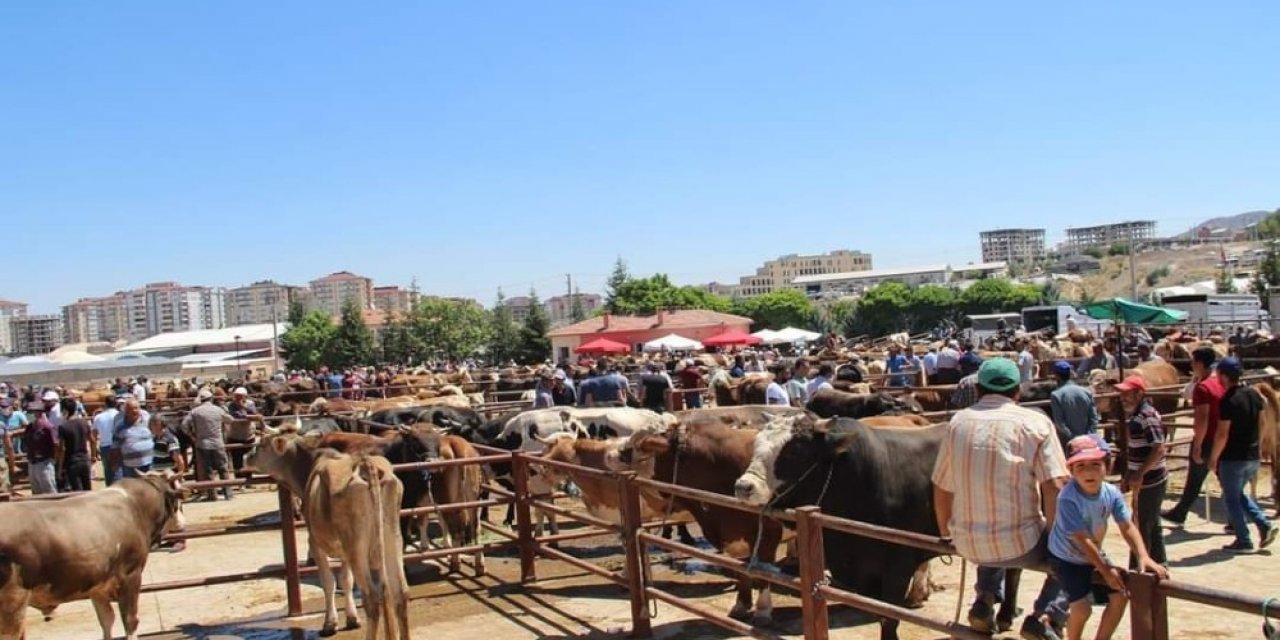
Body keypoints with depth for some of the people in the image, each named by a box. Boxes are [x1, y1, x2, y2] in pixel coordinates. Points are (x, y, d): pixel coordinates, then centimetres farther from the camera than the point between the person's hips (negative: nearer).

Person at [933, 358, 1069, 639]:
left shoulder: (958, 422, 5)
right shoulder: (1035, 422, -4)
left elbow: (942, 489, 10)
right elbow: (1054, 487, -12)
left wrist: (946, 535, 25)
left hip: (968, 546, 4)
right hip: (1021, 545, -4)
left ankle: (985, 599, 16)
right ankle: (1047, 615, 2)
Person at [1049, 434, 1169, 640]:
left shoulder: (1112, 493, -15)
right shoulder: (1068, 499, -32)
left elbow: (1127, 527, -12)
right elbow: (1081, 539, -28)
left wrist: (1143, 557, -26)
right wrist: (1105, 570, -22)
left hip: (1094, 554, 6)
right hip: (1066, 559, -6)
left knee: (1120, 595, 2)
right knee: (1082, 606, -15)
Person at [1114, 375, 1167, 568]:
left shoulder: (1148, 416, -19)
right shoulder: (1134, 416, 10)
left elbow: (1159, 449, -25)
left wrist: (1140, 474, -26)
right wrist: (1128, 477, 17)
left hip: (1150, 481, -9)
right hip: (1146, 481, 9)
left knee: (1143, 528, -3)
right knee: (1153, 526, 17)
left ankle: (1136, 569, 3)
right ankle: (1159, 565, 27)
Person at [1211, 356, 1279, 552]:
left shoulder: (1228, 400, -19)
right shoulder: (1254, 393, 4)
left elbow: (1223, 434, -19)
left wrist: (1214, 458, -10)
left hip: (1233, 458, -8)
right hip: (1253, 456, 8)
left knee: (1232, 499, 5)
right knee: (1239, 494, 23)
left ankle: (1244, 542, 9)